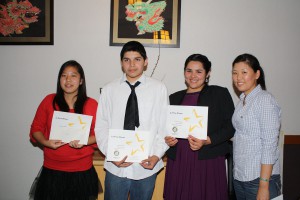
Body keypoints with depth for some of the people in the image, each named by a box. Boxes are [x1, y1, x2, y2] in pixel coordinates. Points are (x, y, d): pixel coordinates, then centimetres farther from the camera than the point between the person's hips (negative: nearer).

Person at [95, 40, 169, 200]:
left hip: (146, 166, 0)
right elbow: (101, 127, 1)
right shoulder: (109, 90, 0)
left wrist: (157, 155, -11)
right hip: (116, 167, 0)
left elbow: (165, 126, -1)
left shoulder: (159, 88, -2)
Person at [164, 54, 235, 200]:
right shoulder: (174, 98, 14)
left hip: (208, 161, -3)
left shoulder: (220, 93, 3)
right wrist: (167, 139, -3)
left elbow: (230, 126, -2)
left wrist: (206, 141, -15)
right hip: (178, 162, 3)